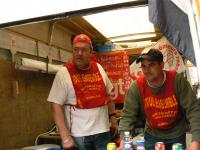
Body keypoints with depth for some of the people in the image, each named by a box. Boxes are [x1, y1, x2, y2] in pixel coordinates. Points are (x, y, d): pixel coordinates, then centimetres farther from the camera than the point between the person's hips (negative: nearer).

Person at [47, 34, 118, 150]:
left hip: (103, 131, 4)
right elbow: (57, 106, -11)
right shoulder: (64, 73, -10)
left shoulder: (98, 68, 4)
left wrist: (113, 118, 10)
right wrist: (65, 137, -14)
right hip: (79, 135, -4)